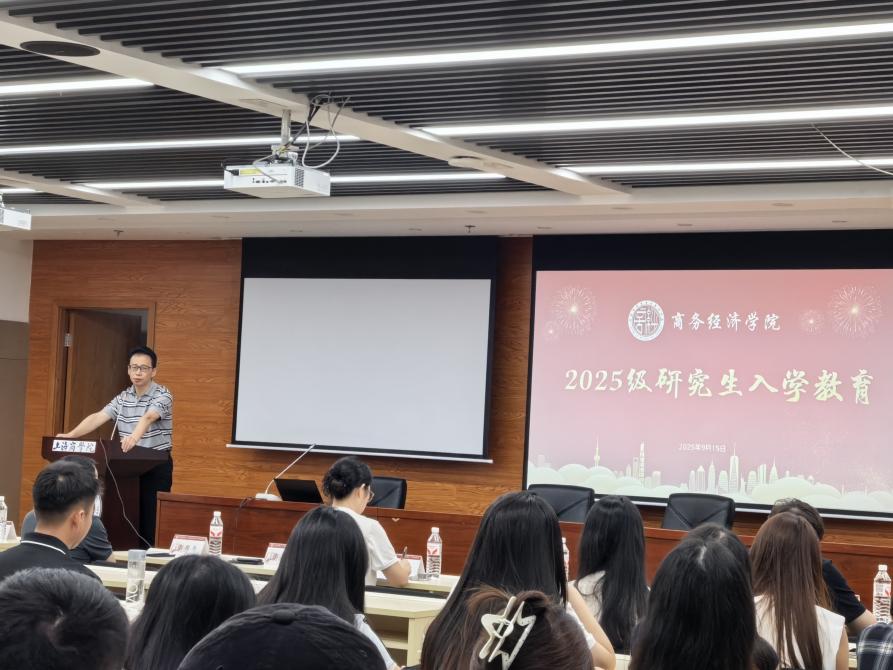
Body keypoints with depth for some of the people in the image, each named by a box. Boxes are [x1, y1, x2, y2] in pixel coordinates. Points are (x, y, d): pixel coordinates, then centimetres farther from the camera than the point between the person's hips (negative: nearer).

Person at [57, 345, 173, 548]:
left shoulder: (162, 396, -10)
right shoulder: (123, 397, 8)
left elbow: (148, 418, -31)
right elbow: (98, 417, -3)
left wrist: (135, 436, -51)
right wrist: (71, 435, -18)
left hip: (156, 466, -6)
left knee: (150, 521, -7)